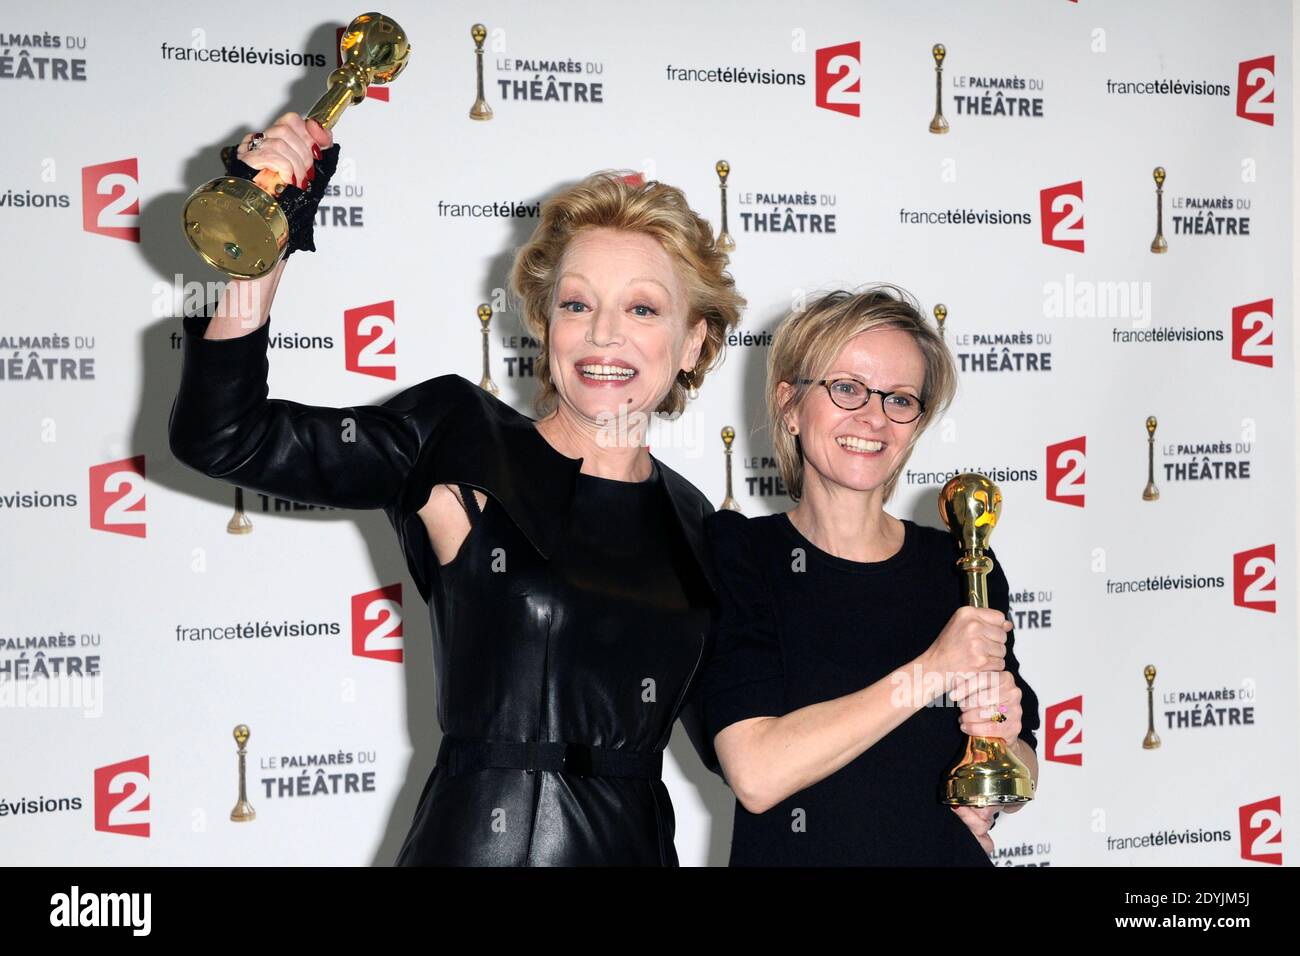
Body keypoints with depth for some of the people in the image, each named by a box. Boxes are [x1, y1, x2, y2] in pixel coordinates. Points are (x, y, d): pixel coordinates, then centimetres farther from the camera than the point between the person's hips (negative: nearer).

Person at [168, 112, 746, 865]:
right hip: (480, 840, -4)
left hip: (640, 845, 4)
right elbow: (222, 437, -13)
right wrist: (261, 244, -22)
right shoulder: (459, 440, -6)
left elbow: (728, 737, 10)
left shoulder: (692, 521, 5)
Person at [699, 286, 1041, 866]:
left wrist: (1000, 742, -17)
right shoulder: (735, 553, -13)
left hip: (951, 855, 3)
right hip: (793, 853, -2)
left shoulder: (966, 566, -4)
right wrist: (930, 672, -24)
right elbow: (756, 775, -24)